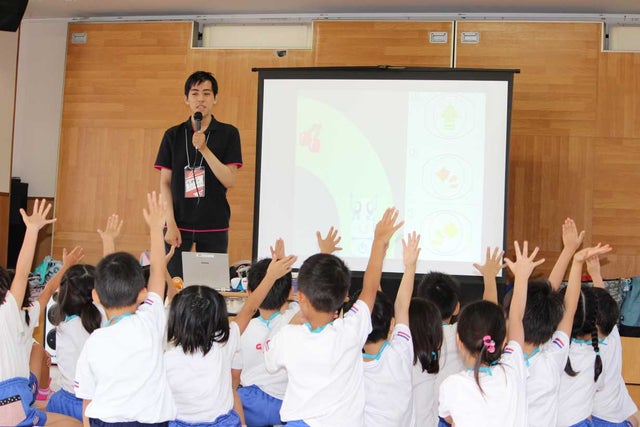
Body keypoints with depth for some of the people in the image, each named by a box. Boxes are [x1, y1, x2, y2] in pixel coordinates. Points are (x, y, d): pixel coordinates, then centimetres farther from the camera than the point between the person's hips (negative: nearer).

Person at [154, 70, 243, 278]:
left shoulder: (228, 133, 1)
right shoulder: (173, 135, 5)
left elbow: (229, 180, -7)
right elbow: (165, 183, 3)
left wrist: (204, 148, -17)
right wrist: (170, 224, -6)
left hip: (214, 225, -1)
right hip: (179, 223, 1)